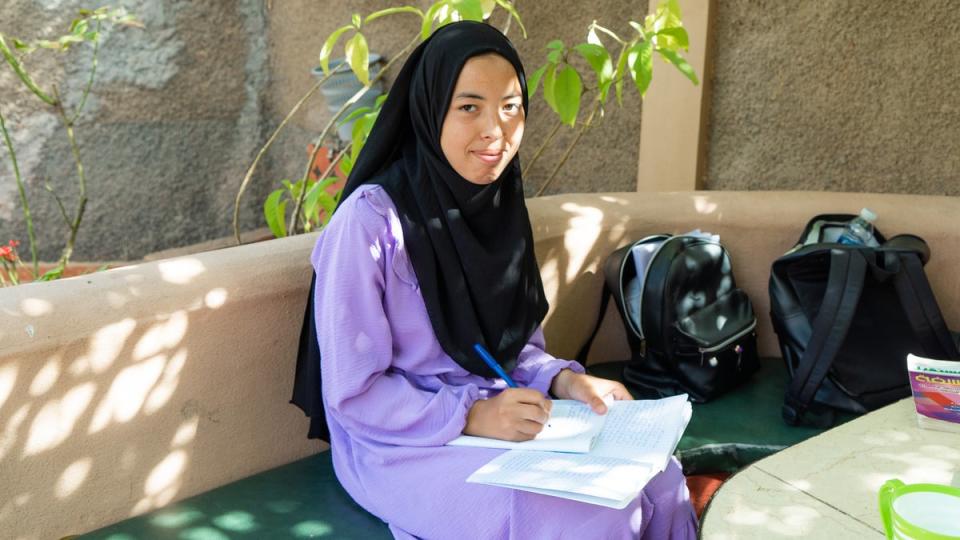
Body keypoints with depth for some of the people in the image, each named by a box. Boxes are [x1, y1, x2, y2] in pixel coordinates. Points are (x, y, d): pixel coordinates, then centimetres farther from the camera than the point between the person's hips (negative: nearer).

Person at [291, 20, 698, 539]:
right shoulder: (370, 219, -19)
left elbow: (512, 344, 11)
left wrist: (562, 379, -9)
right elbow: (353, 392, -17)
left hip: (497, 418, 6)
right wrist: (471, 415, -25)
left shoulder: (501, 204, 2)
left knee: (659, 482, -11)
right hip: (401, 445, -6)